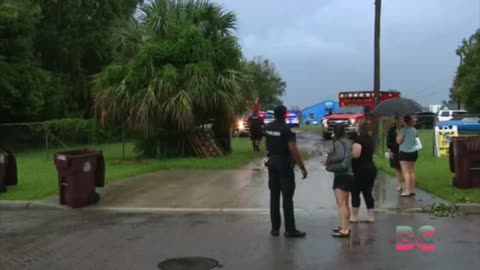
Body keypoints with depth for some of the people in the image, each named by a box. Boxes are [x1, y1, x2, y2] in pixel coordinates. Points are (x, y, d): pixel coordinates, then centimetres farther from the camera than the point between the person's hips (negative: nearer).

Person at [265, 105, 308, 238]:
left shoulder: (268, 128, 4)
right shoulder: (286, 129, -16)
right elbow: (293, 150, -19)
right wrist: (302, 167, -14)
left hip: (272, 163, 6)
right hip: (284, 164, -6)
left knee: (274, 196, 10)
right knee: (287, 198, -2)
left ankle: (275, 228, 14)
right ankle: (290, 229, 1)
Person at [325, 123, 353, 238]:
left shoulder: (338, 142, -12)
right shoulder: (348, 142, 12)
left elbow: (340, 156, -27)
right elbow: (348, 157, 13)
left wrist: (328, 160, -12)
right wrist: (331, 160, 11)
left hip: (341, 175, -9)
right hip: (349, 174, 9)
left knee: (341, 204, -12)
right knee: (345, 203, 20)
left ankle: (344, 230, -17)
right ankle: (345, 226, 32)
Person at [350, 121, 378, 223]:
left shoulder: (358, 139, -16)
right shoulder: (370, 138, 11)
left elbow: (356, 154, -26)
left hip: (361, 170, -8)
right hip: (371, 168, 8)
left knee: (355, 193, 3)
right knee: (368, 193, 12)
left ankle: (354, 216, 8)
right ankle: (371, 216, 14)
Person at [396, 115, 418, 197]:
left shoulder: (403, 129, -15)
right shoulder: (414, 129, 8)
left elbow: (399, 141, -16)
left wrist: (398, 133, -3)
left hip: (405, 152, -8)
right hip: (413, 152, 8)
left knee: (406, 172, -5)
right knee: (412, 172, 11)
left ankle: (408, 191, -7)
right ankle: (412, 190, 15)